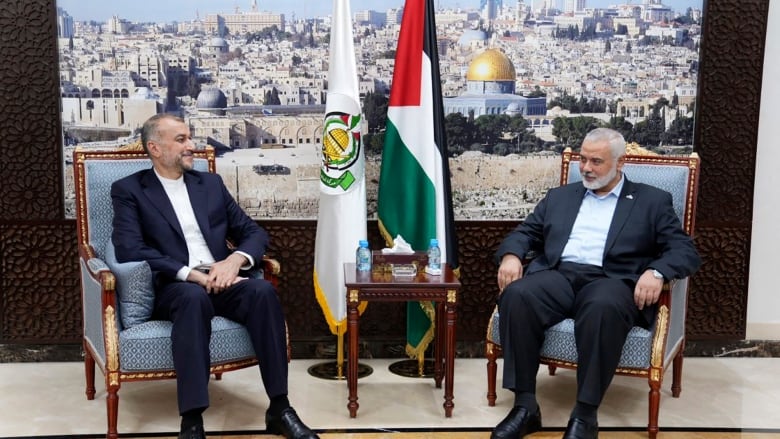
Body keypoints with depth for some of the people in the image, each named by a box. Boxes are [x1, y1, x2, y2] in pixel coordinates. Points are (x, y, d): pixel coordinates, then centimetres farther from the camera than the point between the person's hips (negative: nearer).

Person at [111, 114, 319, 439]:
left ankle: (279, 408, -23)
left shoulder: (211, 183, 19)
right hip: (174, 288, -3)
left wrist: (235, 260, -9)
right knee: (195, 298, -38)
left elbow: (254, 233, 15)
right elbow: (130, 249, -10)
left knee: (262, 290, -28)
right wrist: (192, 274, -19)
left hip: (221, 281, 4)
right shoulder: (129, 190, 6)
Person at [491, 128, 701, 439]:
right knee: (516, 295, -30)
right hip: (559, 276, 3)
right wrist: (511, 255, -4)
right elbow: (524, 233, 21)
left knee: (603, 307, -39)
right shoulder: (559, 196, 24)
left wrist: (656, 271, -17)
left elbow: (685, 251, 5)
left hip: (611, 280, -3)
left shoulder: (652, 201, 14)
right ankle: (525, 406, -23)